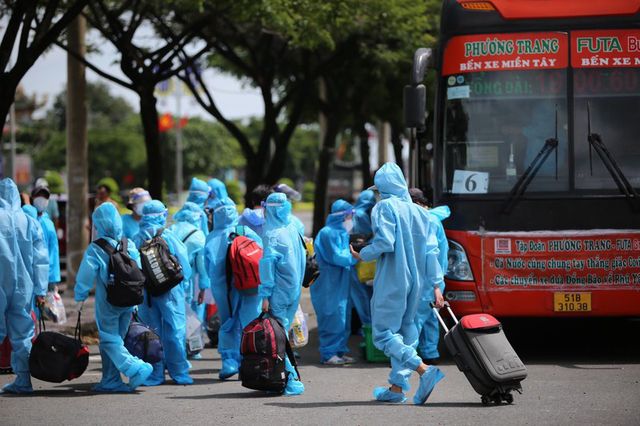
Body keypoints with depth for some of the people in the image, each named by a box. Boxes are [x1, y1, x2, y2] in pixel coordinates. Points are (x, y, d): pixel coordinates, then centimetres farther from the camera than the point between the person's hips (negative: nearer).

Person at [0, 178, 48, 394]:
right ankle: (23, 380, 11)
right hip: (23, 287, 4)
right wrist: (40, 290, 11)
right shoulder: (30, 223, 2)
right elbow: (41, 260, 5)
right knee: (21, 335, 10)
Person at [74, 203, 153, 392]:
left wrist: (80, 296, 3)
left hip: (107, 303, -6)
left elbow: (85, 275, -11)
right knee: (116, 339, 16)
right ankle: (111, 380, 17)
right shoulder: (130, 246, 3)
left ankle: (137, 369, -17)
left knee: (110, 340, 0)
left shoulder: (95, 249, -13)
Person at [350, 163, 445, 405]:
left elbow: (385, 242, -19)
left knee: (383, 333, -4)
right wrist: (436, 285, 8)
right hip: (416, 281, 7)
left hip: (392, 280, -7)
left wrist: (362, 255, -2)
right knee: (404, 332, 15)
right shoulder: (419, 211, 11)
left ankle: (425, 370, -20)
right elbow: (431, 250, 7)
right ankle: (397, 387, 16)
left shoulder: (385, 207, -7)